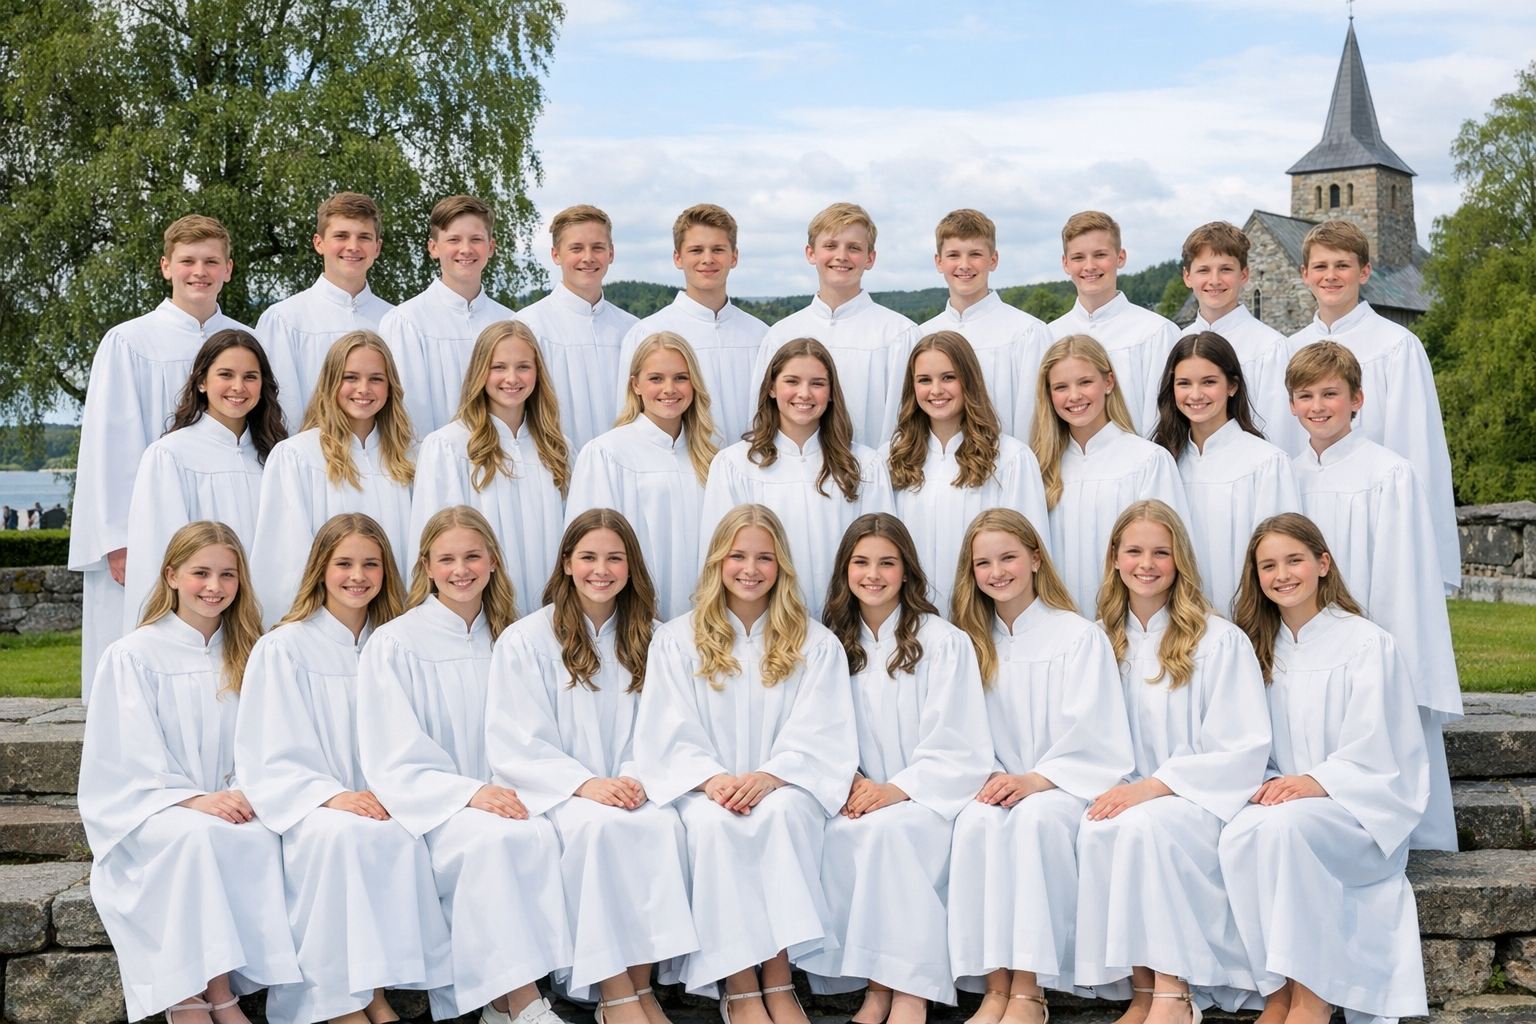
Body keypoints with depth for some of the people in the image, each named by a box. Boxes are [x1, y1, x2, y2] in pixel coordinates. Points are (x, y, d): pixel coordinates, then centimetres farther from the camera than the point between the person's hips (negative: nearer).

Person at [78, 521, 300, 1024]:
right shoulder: (133, 656, -1)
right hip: (144, 809, -3)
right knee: (194, 833, -36)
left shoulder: (244, 656, 12)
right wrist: (195, 799, -21)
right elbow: (134, 756, -8)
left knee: (261, 834, -31)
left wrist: (243, 793, -13)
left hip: (224, 805, 3)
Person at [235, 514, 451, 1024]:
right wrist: (330, 795, -22)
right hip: (303, 806, -3)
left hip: (377, 803, 3)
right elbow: (272, 757, -5)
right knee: (340, 831, -36)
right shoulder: (284, 648, 0)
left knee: (405, 833, -31)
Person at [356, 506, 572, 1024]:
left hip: (500, 802, 4)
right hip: (431, 811, -4)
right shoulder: (394, 644, 0)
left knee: (540, 834, -30)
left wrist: (511, 791, -9)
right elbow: (394, 763, -6)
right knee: (496, 838, -34)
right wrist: (471, 793, -22)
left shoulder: (505, 643, 13)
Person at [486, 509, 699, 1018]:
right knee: (598, 824, -34)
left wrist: (636, 779, -13)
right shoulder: (524, 641, 1)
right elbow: (516, 745, -5)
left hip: (625, 790, 3)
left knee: (664, 823, -30)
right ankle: (614, 994, -29)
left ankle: (643, 983, -24)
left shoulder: (648, 641, 12)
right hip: (551, 791, -3)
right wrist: (584, 784, -19)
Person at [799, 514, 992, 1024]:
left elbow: (955, 744, -7)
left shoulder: (943, 642, 0)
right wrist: (853, 781, -11)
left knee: (891, 826, -35)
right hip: (864, 794, 3)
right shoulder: (836, 645, 13)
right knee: (836, 834, -30)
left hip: (929, 796, -3)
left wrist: (896, 790, -18)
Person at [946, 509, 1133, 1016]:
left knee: (1036, 817, -37)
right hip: (1001, 785, 3)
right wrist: (990, 775, -11)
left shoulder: (1079, 637, 3)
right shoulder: (973, 643, 14)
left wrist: (1035, 780, -20)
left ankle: (1028, 990, -35)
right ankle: (994, 987, -31)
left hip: (1065, 783, -3)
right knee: (975, 821, -32)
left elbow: (1086, 728, -7)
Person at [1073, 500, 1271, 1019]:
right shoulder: (1107, 642, 11)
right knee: (1095, 831, -30)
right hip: (1133, 796, 4)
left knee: (1146, 824, -35)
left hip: (1201, 801, -4)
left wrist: (1152, 786, -18)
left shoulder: (1220, 641, -3)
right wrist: (1112, 787, -10)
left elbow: (1242, 749, -9)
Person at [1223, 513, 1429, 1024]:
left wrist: (1315, 782, -23)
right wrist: (1270, 782, -10)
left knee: (1283, 825, -35)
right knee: (1239, 833, -30)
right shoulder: (1263, 649, 12)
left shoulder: (1367, 644, -3)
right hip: (1286, 797, 4)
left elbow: (1373, 750, -9)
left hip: (1361, 806, -4)